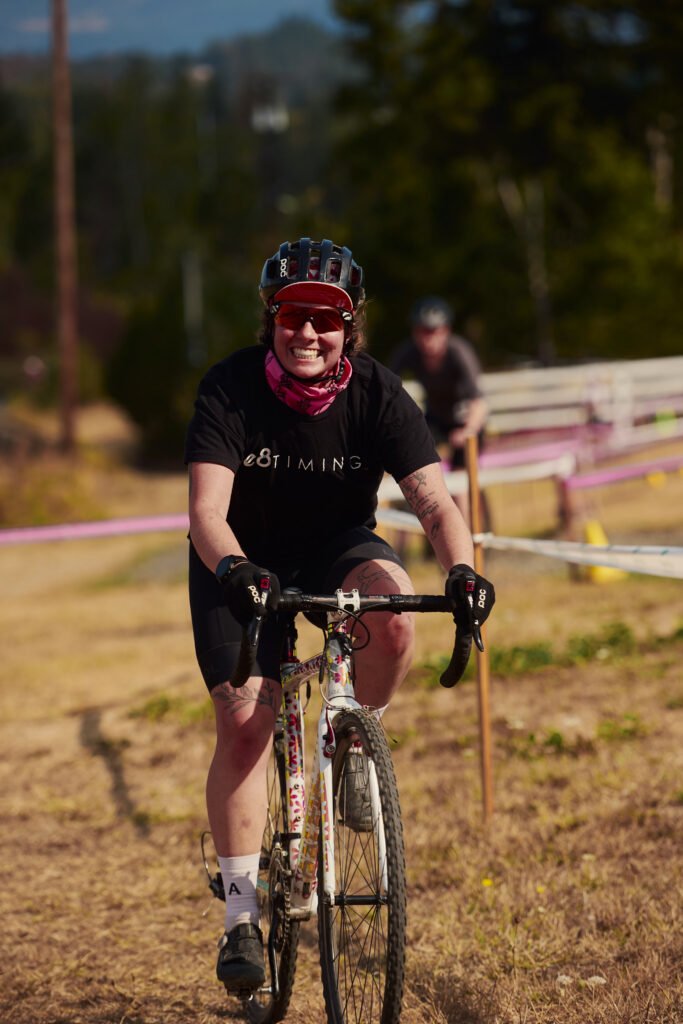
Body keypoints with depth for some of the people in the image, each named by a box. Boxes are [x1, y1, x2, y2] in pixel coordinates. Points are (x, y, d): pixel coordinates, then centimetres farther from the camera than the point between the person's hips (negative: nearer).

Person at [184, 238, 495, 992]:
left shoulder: (377, 393, -19)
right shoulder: (229, 389, -23)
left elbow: (434, 500, -25)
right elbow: (206, 509, -32)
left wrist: (461, 570, -45)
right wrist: (233, 570, -52)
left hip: (337, 547, 1)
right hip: (244, 560, -1)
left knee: (395, 614, -32)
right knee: (243, 723, -13)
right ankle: (241, 914, -3)